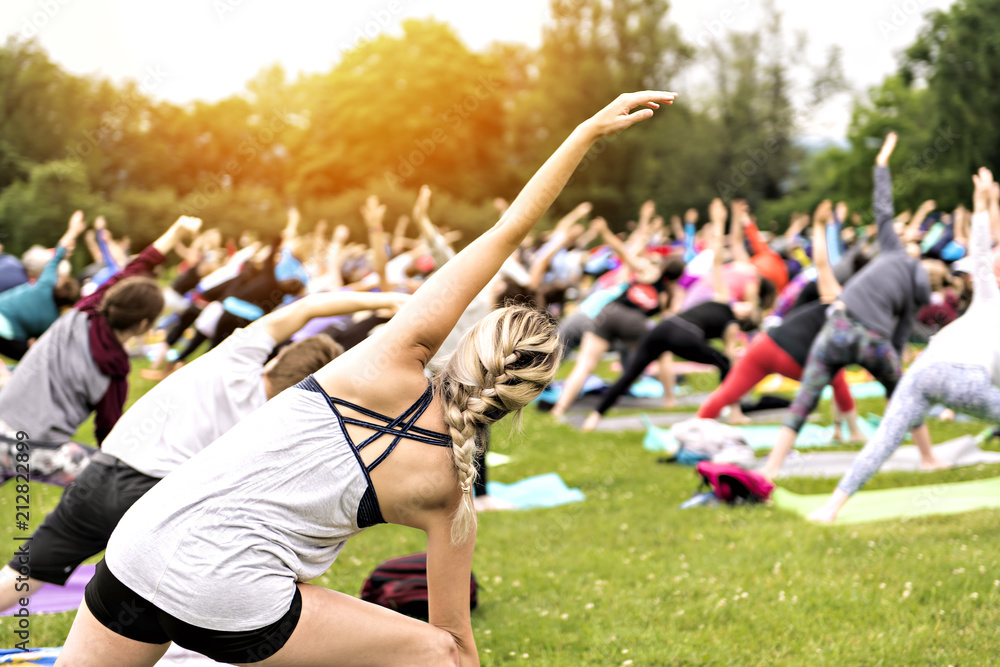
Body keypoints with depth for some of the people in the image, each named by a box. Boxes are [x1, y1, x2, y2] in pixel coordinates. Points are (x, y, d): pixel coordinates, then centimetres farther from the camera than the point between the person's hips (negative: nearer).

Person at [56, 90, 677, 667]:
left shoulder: (400, 361, -3)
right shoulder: (447, 492, -4)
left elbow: (506, 231, -1)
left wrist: (591, 128, 2)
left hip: (144, 544, 2)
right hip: (233, 611, -2)